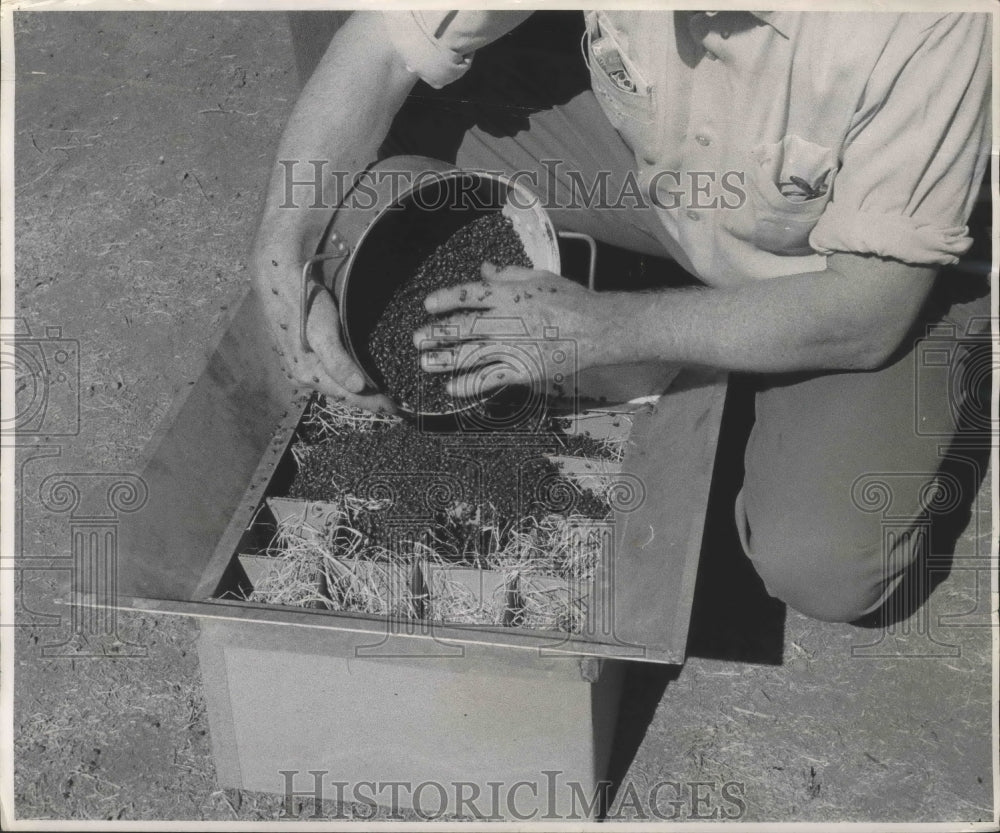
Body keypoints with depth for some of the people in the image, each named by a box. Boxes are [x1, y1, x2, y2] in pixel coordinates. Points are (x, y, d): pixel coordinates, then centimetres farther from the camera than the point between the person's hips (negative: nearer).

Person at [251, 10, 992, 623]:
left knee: (824, 571, -27)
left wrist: (603, 327, -37)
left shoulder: (923, 27, -38)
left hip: (869, 271, -4)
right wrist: (283, 248, -35)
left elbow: (868, 312, -32)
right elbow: (383, 46, -21)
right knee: (387, 129, -12)